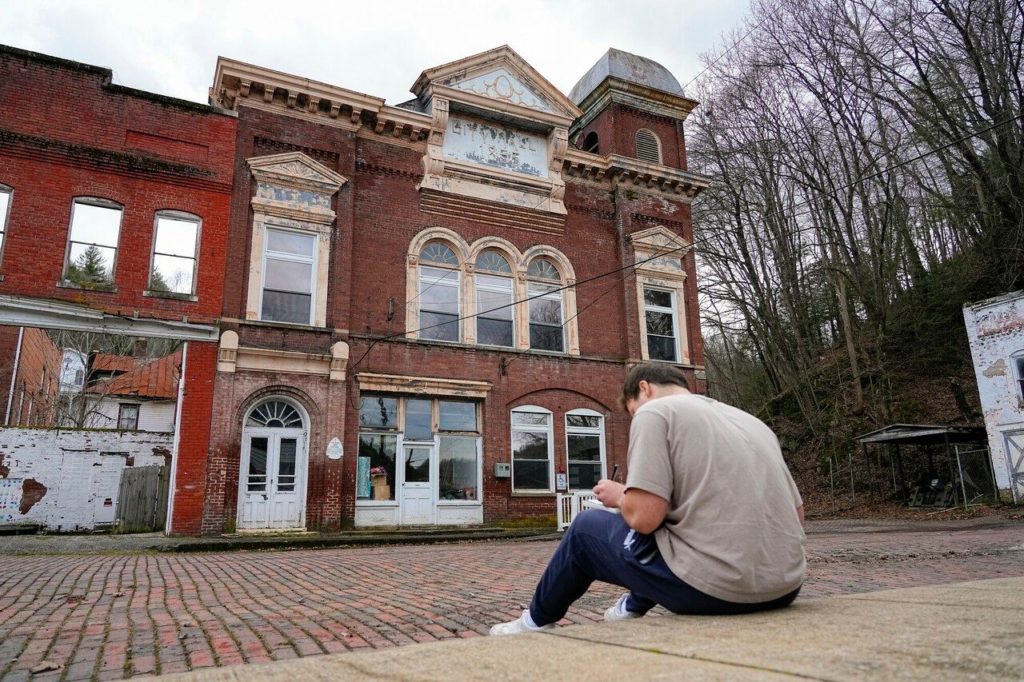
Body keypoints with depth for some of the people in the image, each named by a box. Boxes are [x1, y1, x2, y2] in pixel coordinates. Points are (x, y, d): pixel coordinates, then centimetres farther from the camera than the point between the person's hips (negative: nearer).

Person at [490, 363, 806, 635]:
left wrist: (619, 495, 9)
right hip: (784, 587, 8)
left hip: (712, 586, -7)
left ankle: (539, 621, 37)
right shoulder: (750, 421, 19)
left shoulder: (654, 411, -2)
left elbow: (644, 517, -14)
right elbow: (796, 513, 17)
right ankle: (634, 607, 51)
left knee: (587, 527, 17)